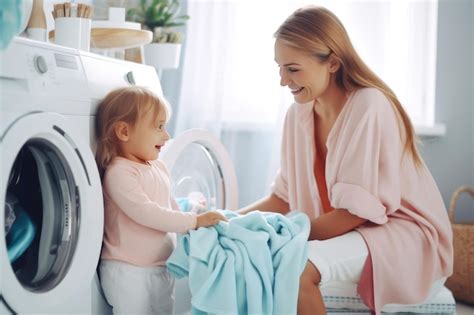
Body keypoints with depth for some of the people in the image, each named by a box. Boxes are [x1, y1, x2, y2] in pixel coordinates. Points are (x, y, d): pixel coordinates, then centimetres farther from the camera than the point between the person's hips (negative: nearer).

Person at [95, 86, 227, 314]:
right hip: (129, 272, -8)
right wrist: (194, 221, -24)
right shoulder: (119, 172, -19)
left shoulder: (158, 168, 9)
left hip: (162, 268, 9)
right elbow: (144, 213, -27)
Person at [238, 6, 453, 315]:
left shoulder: (369, 106, -20)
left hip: (406, 235, -7)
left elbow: (355, 212, -22)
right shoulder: (298, 114, 1)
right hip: (346, 232, 7)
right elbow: (285, 197, 7)